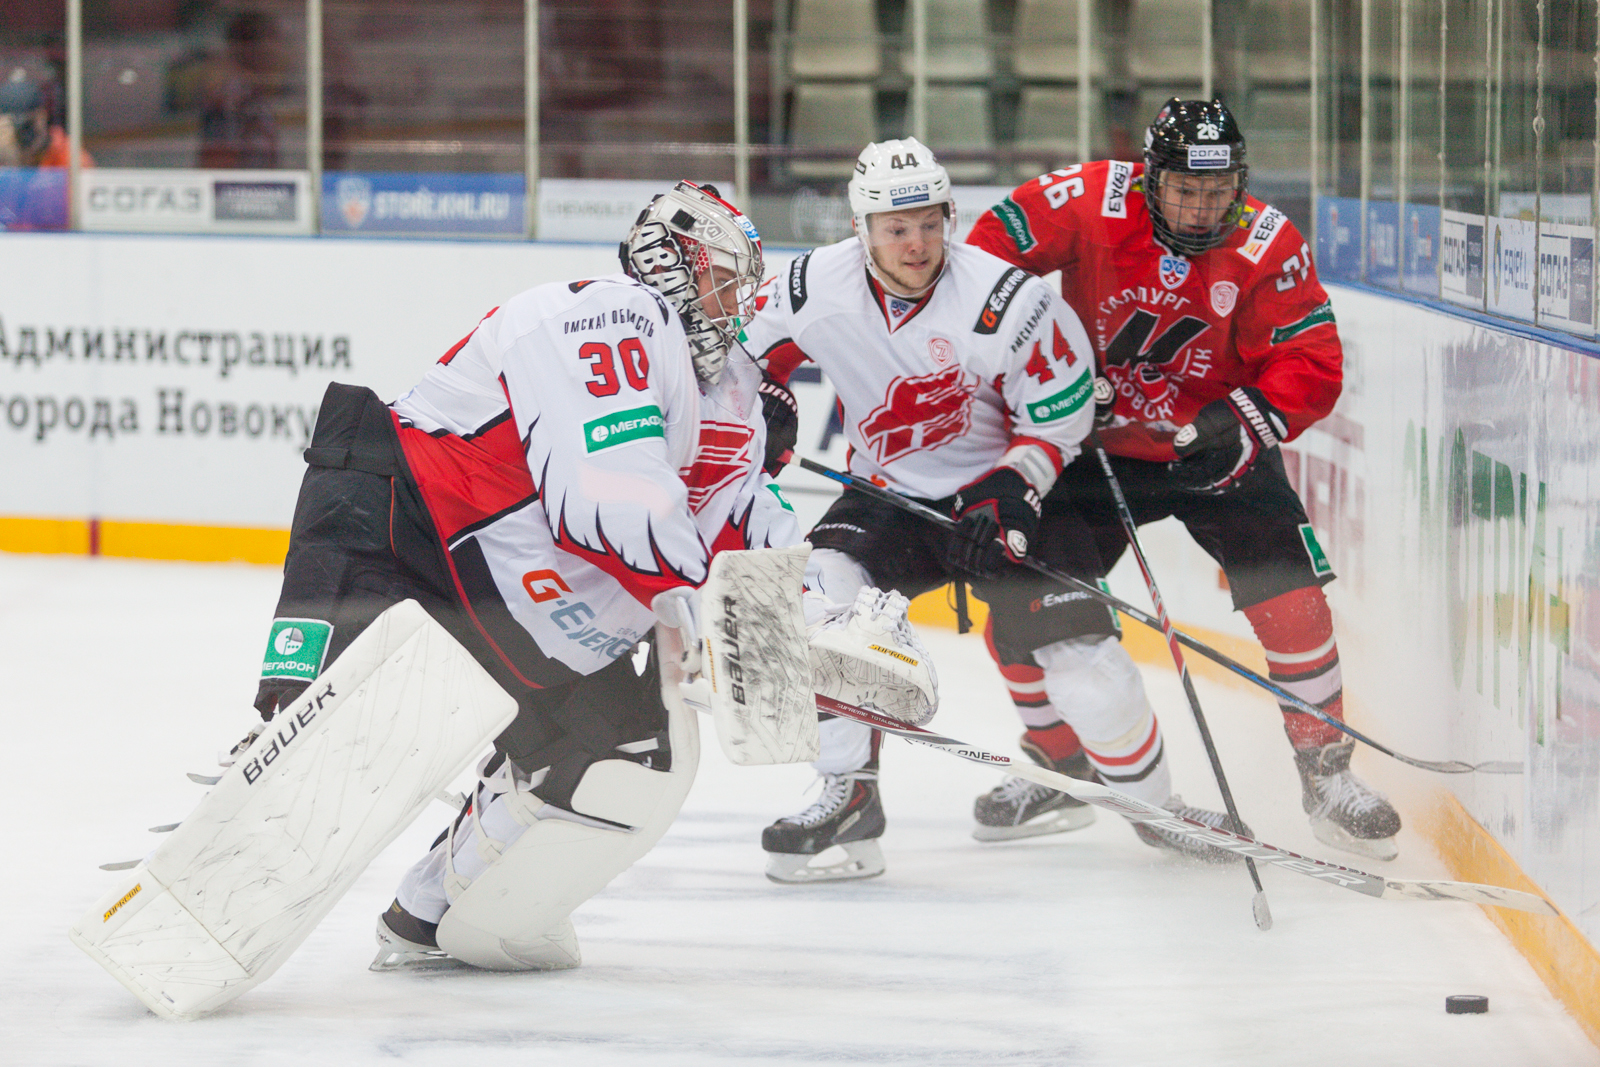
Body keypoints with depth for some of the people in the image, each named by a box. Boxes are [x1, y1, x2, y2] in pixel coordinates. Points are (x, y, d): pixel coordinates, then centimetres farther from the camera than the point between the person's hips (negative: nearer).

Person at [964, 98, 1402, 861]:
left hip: (1214, 450, -1)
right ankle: (1060, 763, 18)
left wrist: (1241, 426, -32)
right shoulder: (1093, 204, -18)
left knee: (1291, 597, -17)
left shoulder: (1268, 247, -17)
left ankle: (1326, 770, 0)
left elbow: (1310, 367, -17)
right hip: (1098, 446, 1)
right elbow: (997, 242, -7)